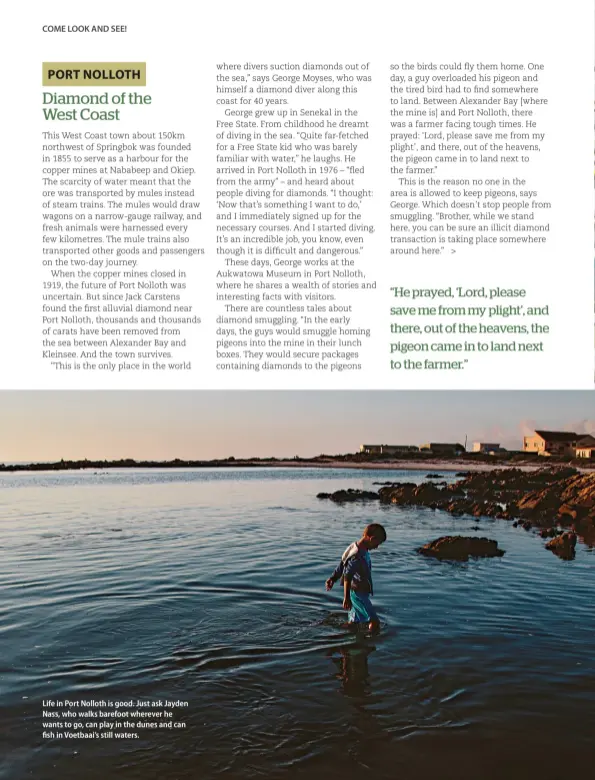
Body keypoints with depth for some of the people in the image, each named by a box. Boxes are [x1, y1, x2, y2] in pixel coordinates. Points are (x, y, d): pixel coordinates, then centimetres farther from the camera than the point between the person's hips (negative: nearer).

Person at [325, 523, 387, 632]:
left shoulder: (355, 547, 4)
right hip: (358, 594, -10)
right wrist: (346, 598, -25)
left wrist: (333, 578, 23)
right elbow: (347, 577, -27)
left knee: (354, 622, 18)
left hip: (359, 593, 10)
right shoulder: (358, 555, -26)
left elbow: (342, 564, 14)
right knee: (374, 622, -8)